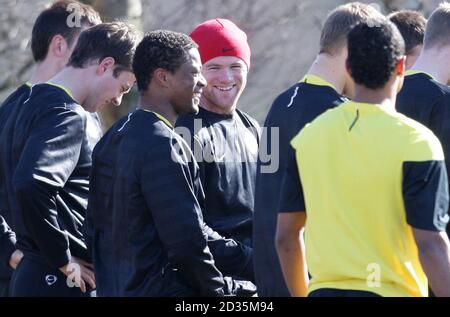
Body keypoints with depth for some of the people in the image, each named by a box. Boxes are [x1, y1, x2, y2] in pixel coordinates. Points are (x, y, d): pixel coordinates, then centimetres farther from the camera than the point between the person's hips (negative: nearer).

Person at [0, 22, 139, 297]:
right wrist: (64, 259, -19)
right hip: (65, 282, -10)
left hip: (31, 274, 10)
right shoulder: (67, 115, -15)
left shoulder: (30, 106, 16)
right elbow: (32, 185, -30)